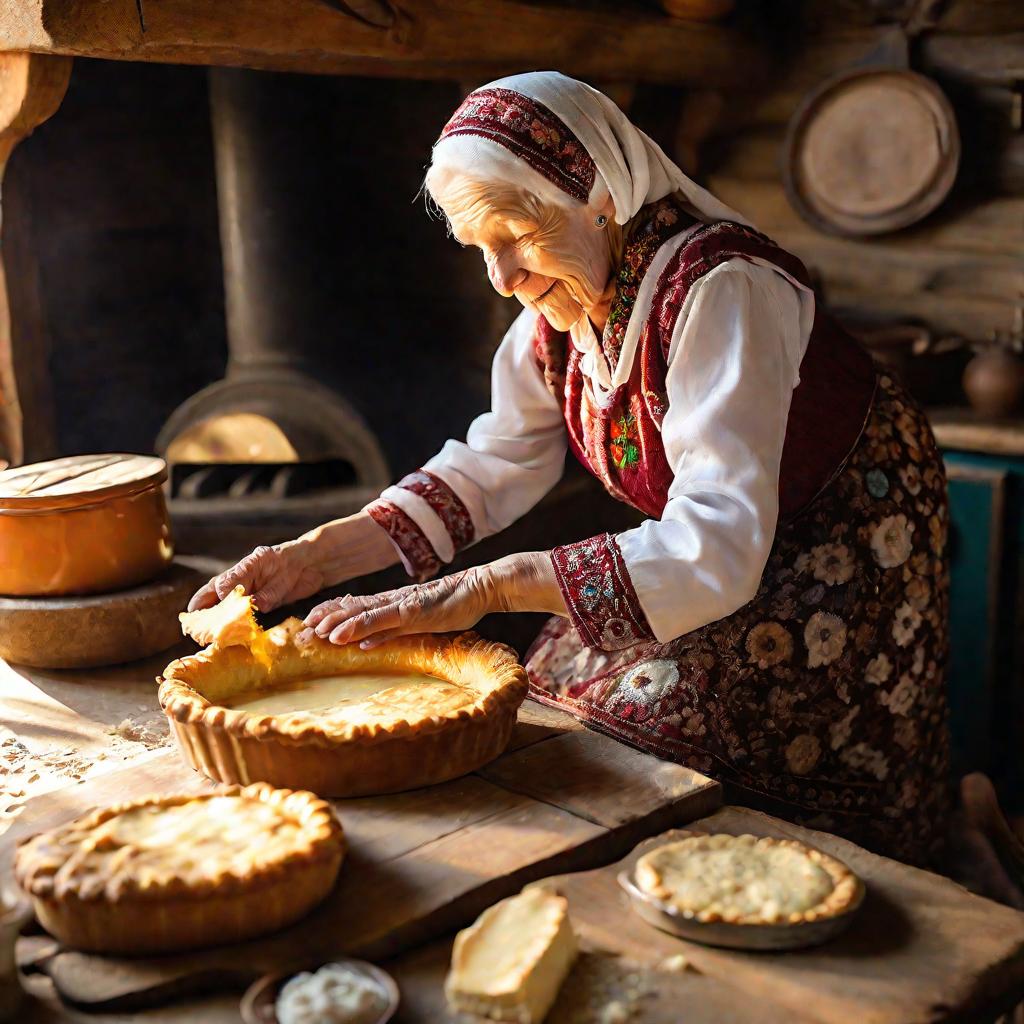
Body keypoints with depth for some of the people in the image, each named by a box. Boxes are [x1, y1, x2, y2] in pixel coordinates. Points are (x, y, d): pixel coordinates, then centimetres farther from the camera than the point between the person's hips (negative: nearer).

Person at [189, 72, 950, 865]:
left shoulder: (720, 290, -31)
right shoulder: (556, 306, -7)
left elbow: (716, 549, -39)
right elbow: (489, 469, 1)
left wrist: (486, 589, -43)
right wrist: (314, 559, -10)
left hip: (841, 553, -7)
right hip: (717, 545, 7)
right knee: (563, 692, -1)